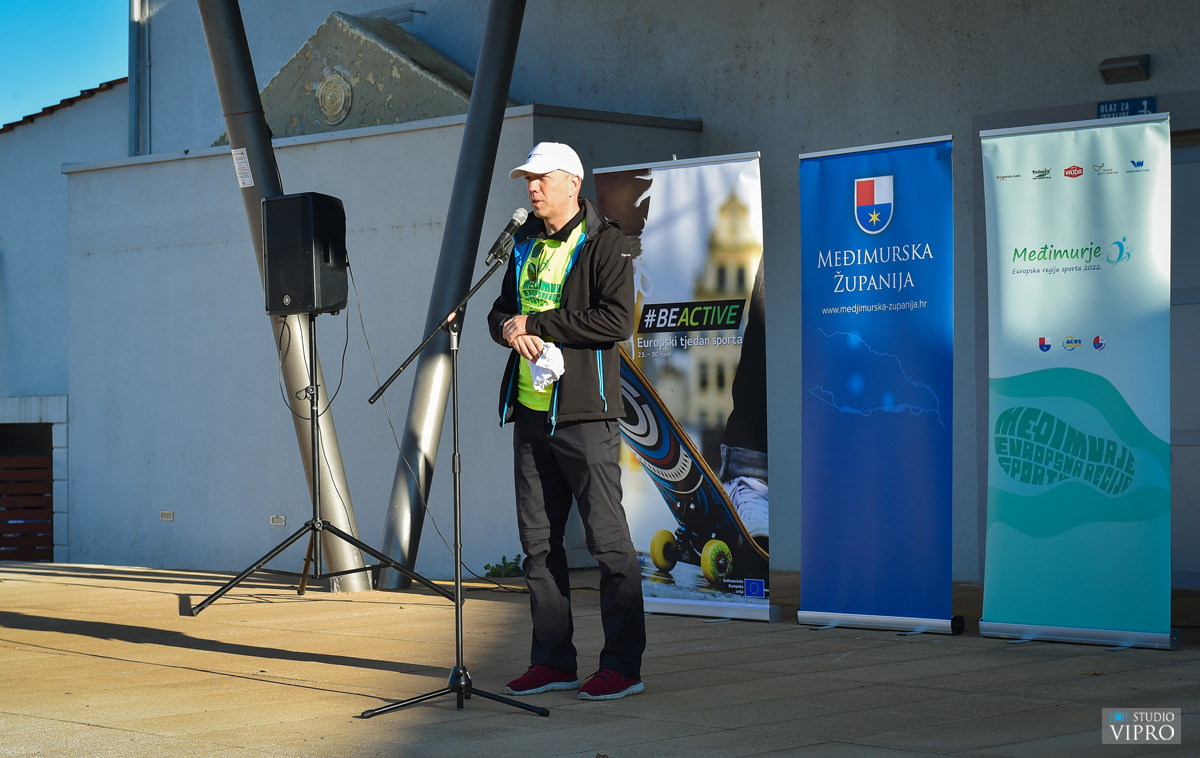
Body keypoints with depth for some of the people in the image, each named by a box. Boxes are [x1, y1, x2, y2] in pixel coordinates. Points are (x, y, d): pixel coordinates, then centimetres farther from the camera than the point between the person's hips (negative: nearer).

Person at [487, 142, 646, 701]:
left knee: (607, 539, -5)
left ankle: (623, 665, 0)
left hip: (583, 413, -8)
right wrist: (509, 328, -3)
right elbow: (501, 311, 22)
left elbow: (616, 321, -17)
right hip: (530, 411, 8)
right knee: (538, 540, 10)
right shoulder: (526, 245, 17)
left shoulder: (605, 245, -5)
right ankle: (553, 661, 17)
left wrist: (537, 323, -14)